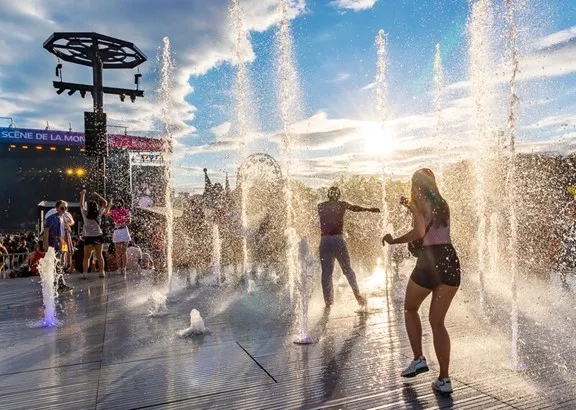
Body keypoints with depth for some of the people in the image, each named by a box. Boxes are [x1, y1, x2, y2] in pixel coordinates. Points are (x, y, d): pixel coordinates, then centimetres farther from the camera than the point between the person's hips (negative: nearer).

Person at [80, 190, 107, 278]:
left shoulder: (85, 214, -7)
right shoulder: (99, 214, -3)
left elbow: (82, 205, 8)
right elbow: (105, 203, 9)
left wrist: (82, 194, 17)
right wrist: (97, 195, 9)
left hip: (88, 238, -2)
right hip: (98, 236, 2)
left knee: (86, 257, 4)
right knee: (99, 255, 12)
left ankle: (85, 273, -5)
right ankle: (102, 272, 10)